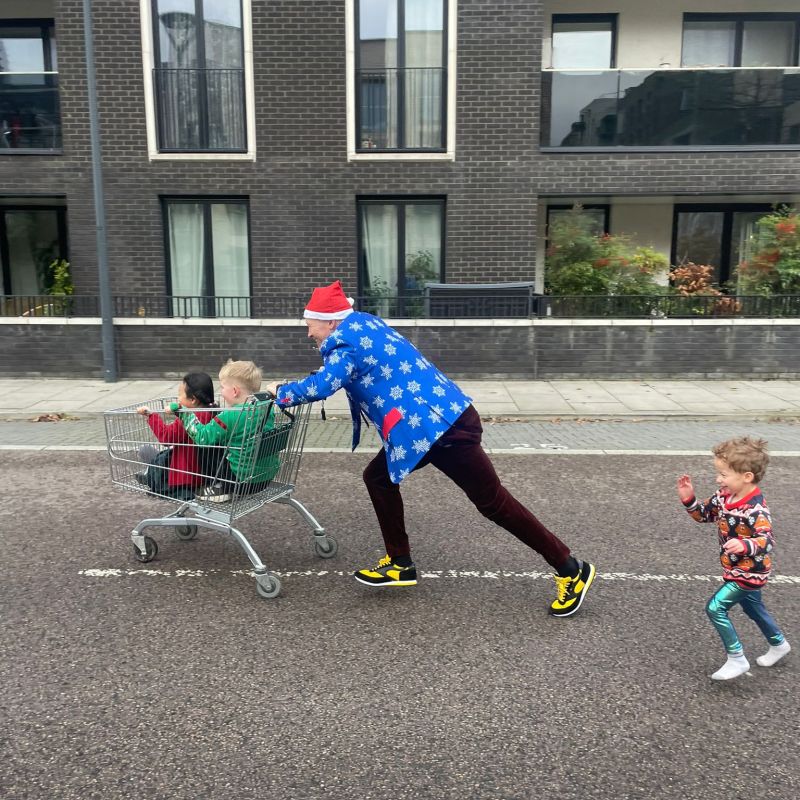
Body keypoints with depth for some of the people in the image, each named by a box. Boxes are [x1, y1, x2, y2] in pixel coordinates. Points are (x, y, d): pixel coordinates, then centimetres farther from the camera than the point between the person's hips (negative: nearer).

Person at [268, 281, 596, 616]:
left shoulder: (347, 342, -11)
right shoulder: (363, 326, 17)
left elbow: (322, 386, -24)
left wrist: (280, 392, -6)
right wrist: (324, 373, 22)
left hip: (439, 424, -10)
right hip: (439, 417, 10)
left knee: (493, 502, -2)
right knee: (378, 477, 14)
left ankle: (570, 570, 11)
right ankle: (400, 563, 23)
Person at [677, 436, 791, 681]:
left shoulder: (755, 509, -31)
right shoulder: (724, 496, -6)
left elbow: (767, 542, -38)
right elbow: (704, 514, 6)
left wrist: (745, 546, -57)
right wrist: (689, 499, -11)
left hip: (749, 572, -9)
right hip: (738, 569, 9)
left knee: (715, 608, -10)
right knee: (753, 607, 28)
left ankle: (737, 659, 6)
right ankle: (779, 644, 52)